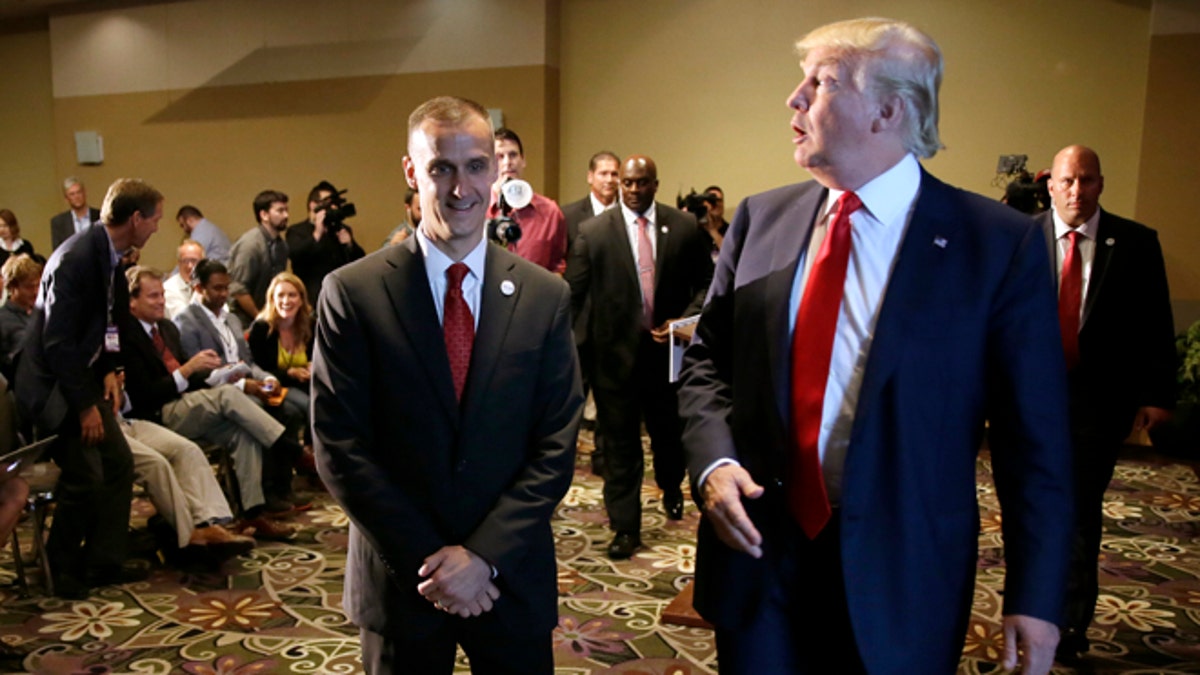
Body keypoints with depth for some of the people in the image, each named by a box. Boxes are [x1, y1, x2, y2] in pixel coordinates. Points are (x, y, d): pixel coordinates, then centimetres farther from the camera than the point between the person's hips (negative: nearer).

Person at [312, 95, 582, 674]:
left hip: (512, 577, 1)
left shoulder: (545, 296, -3)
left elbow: (555, 448, -4)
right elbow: (339, 448, -9)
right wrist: (430, 558, -10)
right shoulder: (353, 293, -8)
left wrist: (485, 555, -12)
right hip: (400, 579, -1)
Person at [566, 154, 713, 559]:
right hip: (615, 351, -1)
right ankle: (625, 527, 17)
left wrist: (685, 319, -9)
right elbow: (574, 293, -4)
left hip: (668, 347, 2)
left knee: (669, 430, 18)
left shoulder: (685, 227, 1)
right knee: (619, 442, 5)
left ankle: (671, 489, 49)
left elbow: (706, 282, 5)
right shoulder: (593, 231, -2)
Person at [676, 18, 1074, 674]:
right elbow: (706, 359, 7)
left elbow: (1034, 438, -6)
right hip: (757, 553, 3)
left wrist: (1034, 595, -5)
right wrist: (713, 461, -10)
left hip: (899, 578, -2)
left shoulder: (999, 243, -9)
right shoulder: (759, 219, 1)